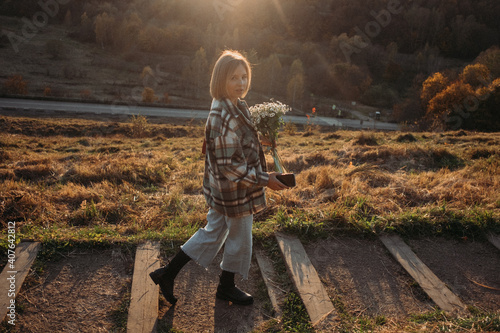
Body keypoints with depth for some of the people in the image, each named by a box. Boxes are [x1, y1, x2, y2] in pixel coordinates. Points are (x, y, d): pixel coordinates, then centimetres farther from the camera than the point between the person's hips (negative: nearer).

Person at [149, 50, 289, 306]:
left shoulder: (236, 107, 5)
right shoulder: (224, 116, -26)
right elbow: (229, 165, -26)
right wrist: (265, 180, -22)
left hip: (222, 189, 10)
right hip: (235, 191, -10)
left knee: (213, 232, 22)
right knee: (239, 238, 13)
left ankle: (167, 273, 33)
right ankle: (227, 287, 39)